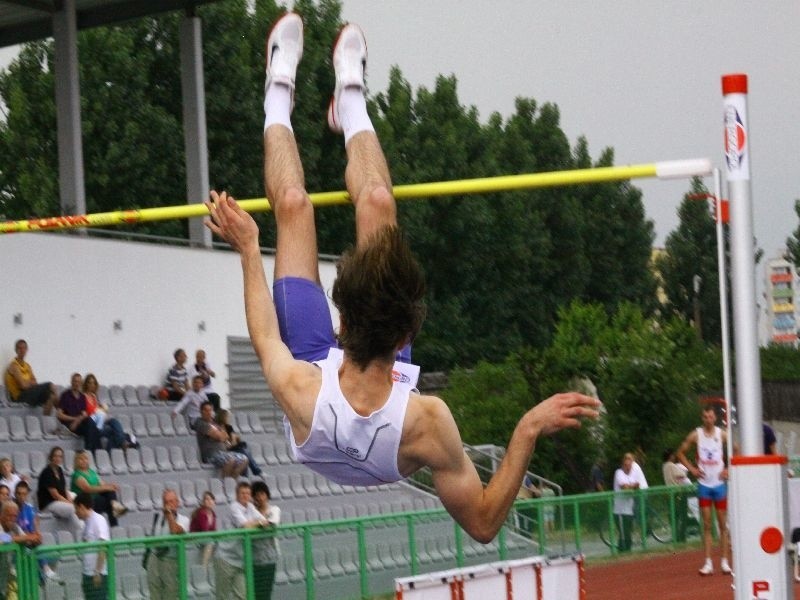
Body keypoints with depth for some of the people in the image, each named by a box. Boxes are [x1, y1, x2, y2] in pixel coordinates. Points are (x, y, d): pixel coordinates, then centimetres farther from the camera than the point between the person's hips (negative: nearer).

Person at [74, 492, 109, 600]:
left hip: (98, 575, -8)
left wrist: (98, 572, -19)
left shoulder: (98, 520, -9)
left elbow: (103, 548, -15)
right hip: (88, 574, 8)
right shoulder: (87, 523, 15)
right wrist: (85, 575, 14)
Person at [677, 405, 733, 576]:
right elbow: (681, 452, 10)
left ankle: (725, 562, 5)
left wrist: (729, 469, -1)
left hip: (719, 483, 0)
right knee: (706, 525, 0)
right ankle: (708, 563, -1)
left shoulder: (722, 434, -1)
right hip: (704, 483, 0)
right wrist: (691, 468, 1)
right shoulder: (696, 435, 0)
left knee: (723, 524, 1)